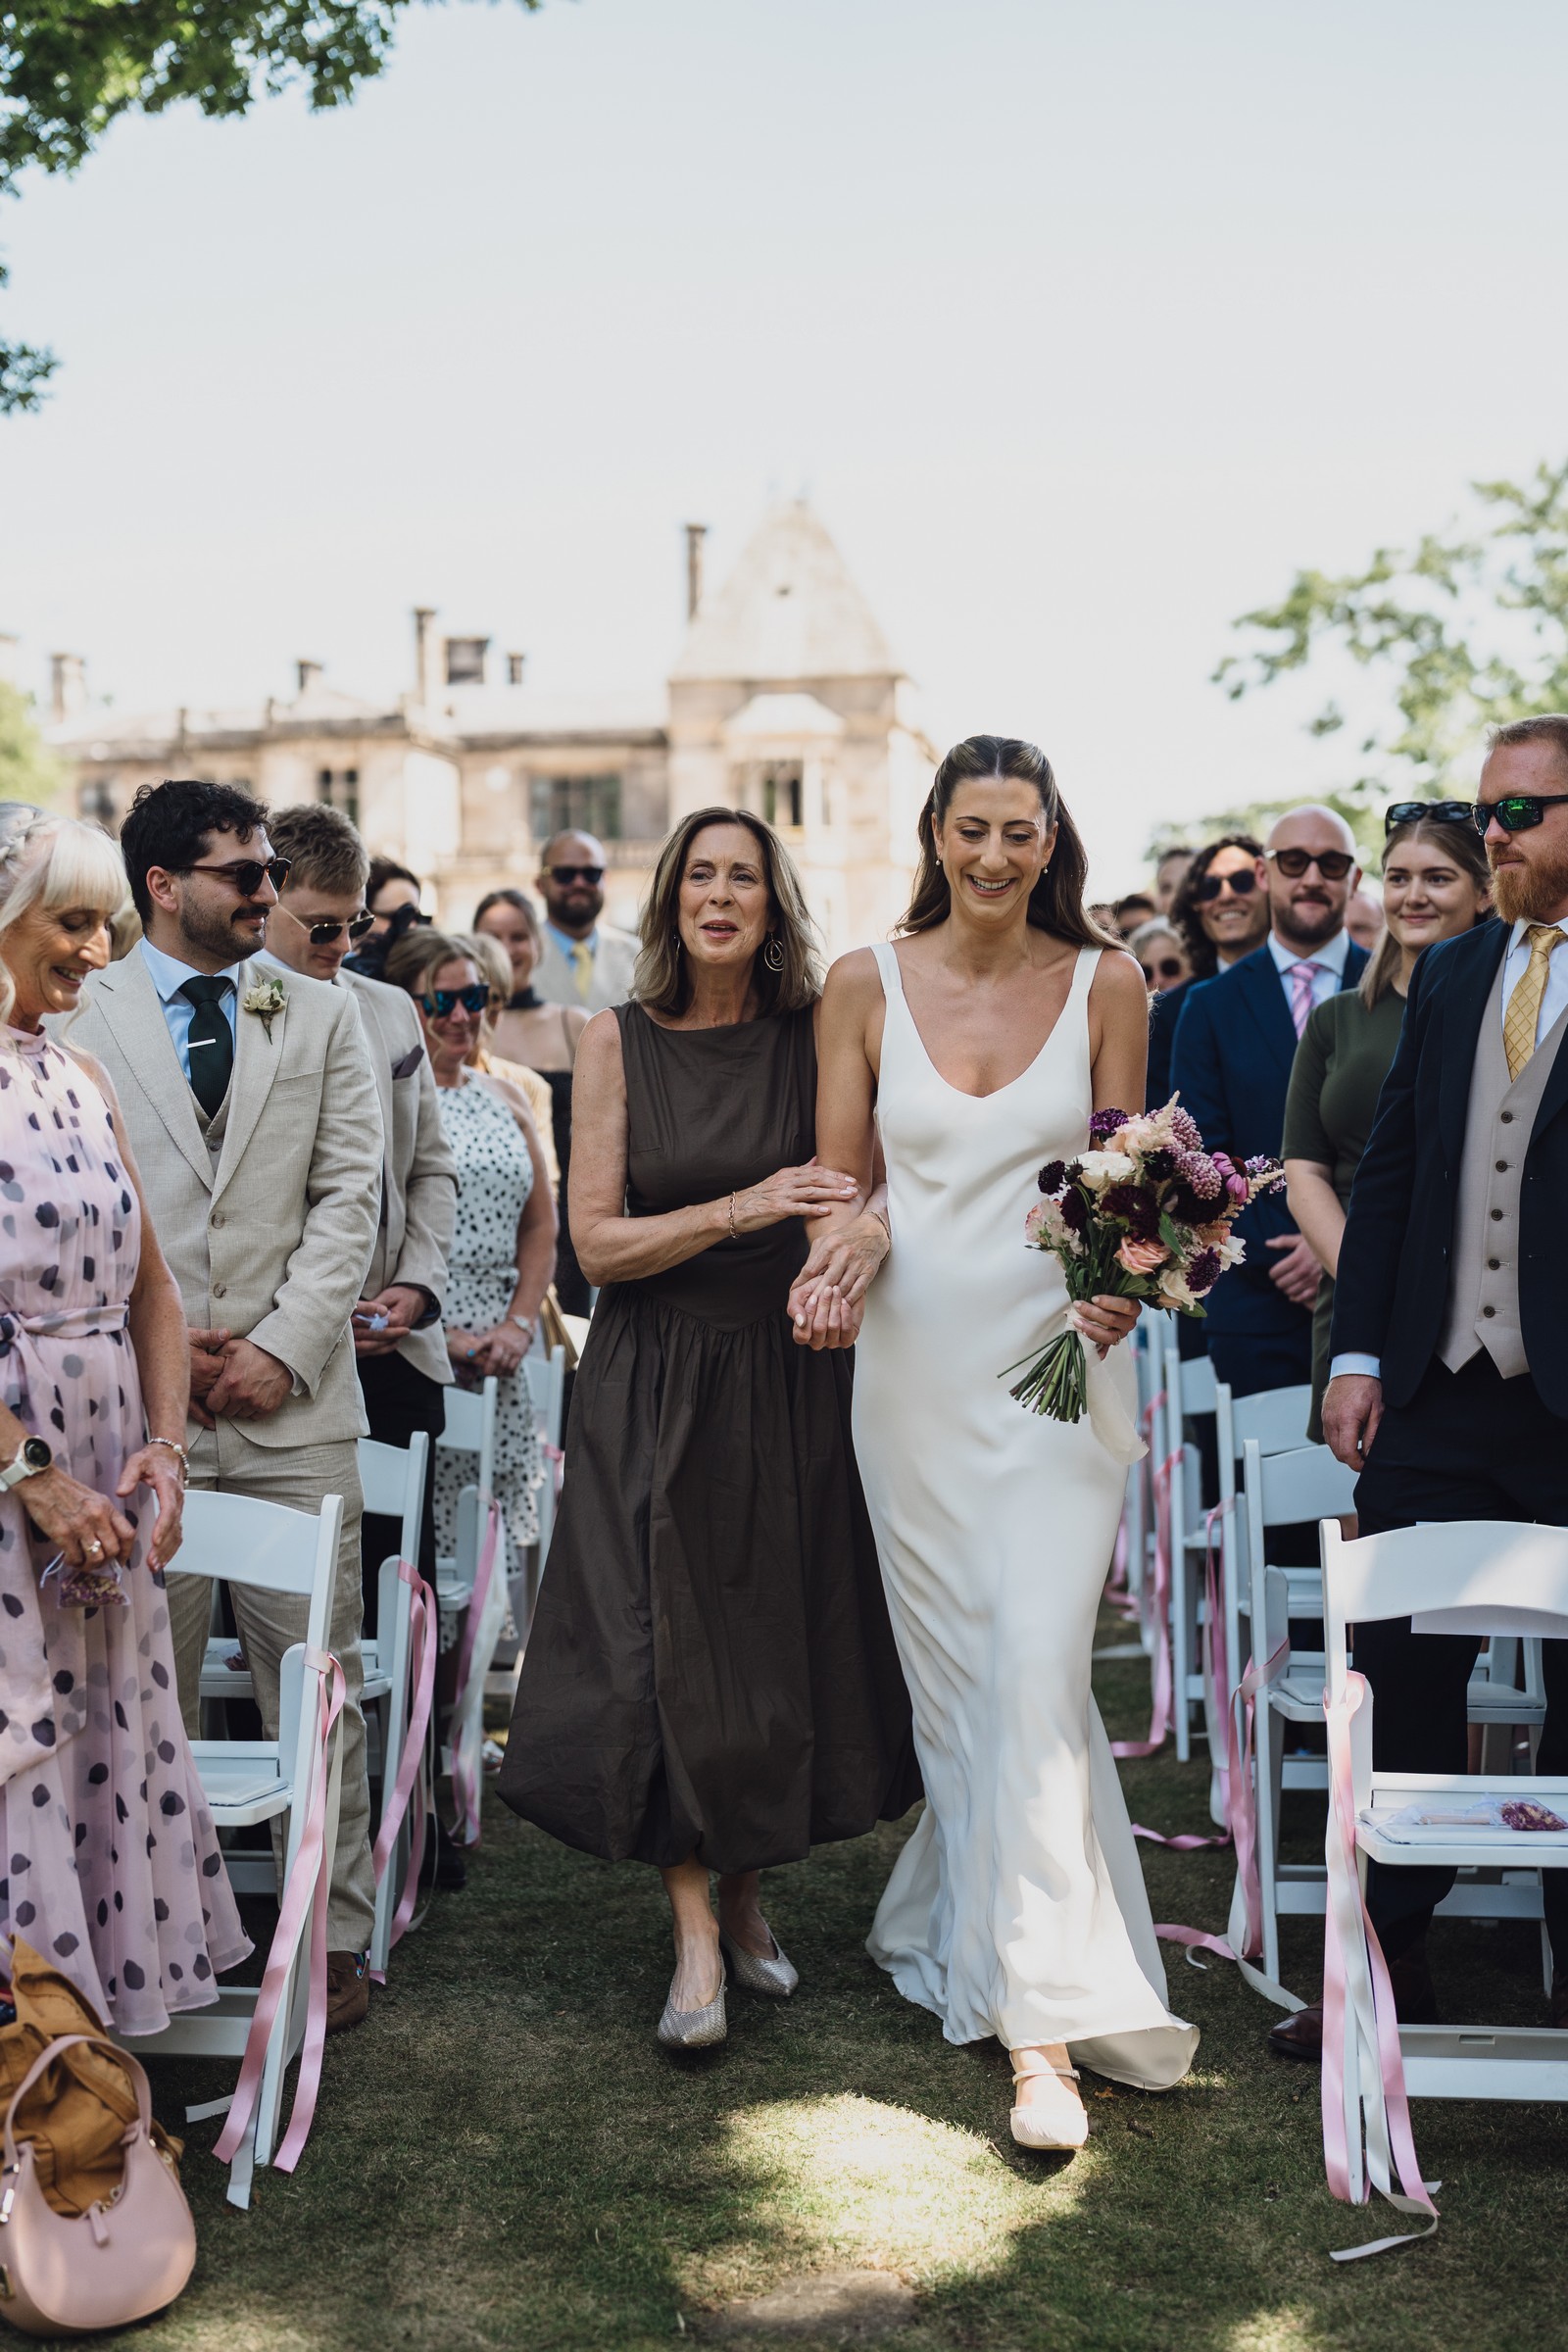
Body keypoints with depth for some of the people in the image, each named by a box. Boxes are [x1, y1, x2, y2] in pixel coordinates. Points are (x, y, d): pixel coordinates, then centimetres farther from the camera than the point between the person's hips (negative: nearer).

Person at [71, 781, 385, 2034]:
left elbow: (348, 1198, 4)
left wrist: (284, 1346, -7)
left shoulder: (324, 1015, 11)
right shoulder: (79, 1016, 5)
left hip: (293, 1406, 1)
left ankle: (333, 1932, 16)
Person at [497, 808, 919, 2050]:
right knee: (664, 1651, -2)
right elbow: (597, 1241, -7)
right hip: (656, 1388, -1)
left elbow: (862, 1190, -2)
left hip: (790, 1378, 1)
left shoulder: (814, 1030, -1)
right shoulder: (619, 1039, -3)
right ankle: (697, 1930, 10)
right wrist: (741, 1210, -19)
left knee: (782, 1643, 8)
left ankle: (746, 1891, 29)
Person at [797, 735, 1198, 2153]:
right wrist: (846, 1248, -16)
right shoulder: (866, 986, 3)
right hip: (916, 1361, 2)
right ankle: (975, 1921, 31)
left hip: (1059, 1359, -2)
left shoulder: (1104, 984, 2)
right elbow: (840, 1182, 6)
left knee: (1035, 1671, -11)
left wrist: (1124, 1281, -14)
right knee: (949, 1669, 10)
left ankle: (1043, 2025, -8)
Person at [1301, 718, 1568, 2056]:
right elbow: (1388, 1174, 12)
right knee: (1401, 1679, 9)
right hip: (1434, 1398, 5)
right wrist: (1357, 1356, 6)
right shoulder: (1449, 976, 12)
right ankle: (1392, 1965, 22)